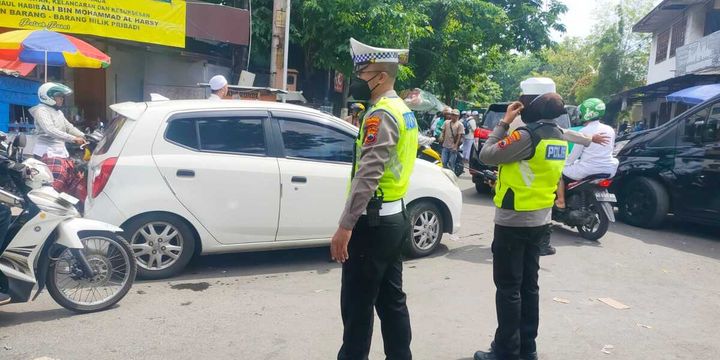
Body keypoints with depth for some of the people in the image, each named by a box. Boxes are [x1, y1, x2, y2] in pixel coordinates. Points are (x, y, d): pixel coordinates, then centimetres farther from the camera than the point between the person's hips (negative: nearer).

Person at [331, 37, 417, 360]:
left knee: (356, 304, 1)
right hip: (395, 218, 10)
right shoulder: (402, 110, 15)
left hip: (374, 222, -10)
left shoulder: (381, 114, -16)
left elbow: (367, 176, -25)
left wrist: (345, 226, -25)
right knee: (391, 299, 16)